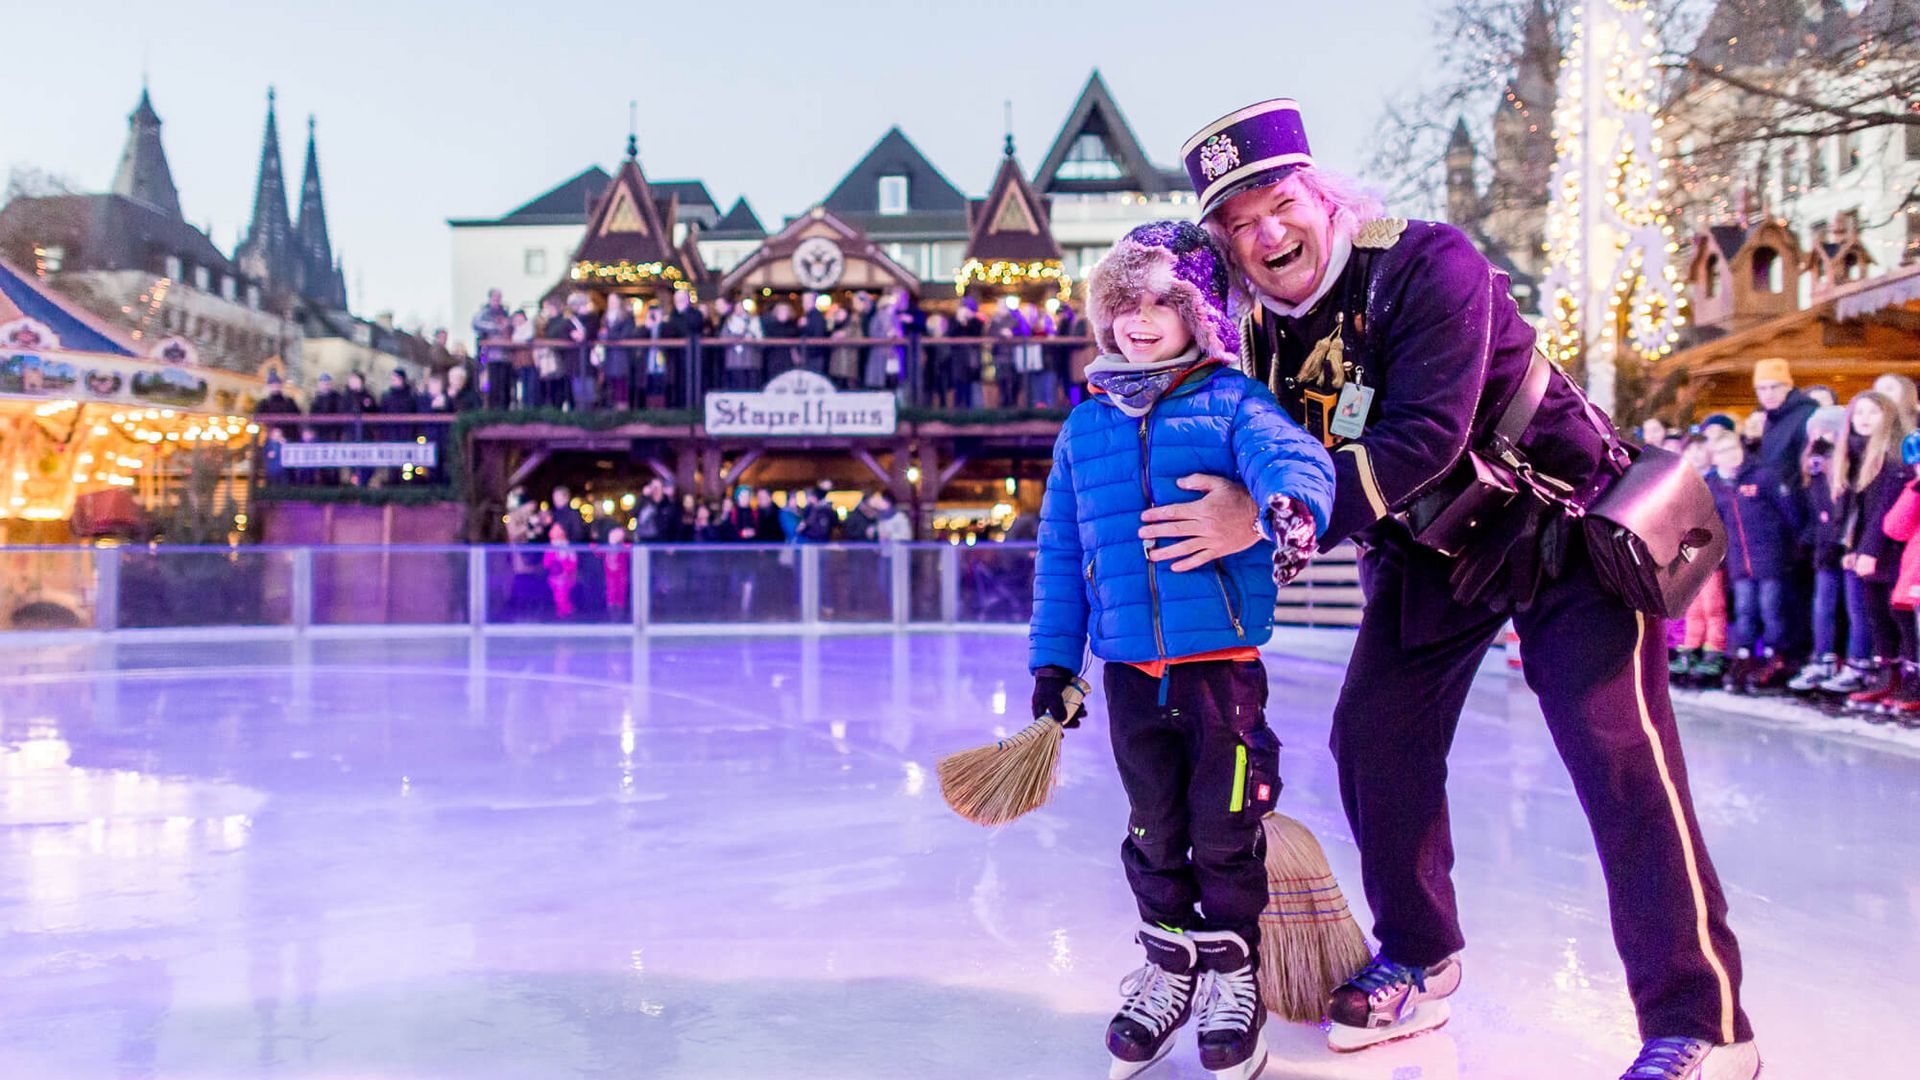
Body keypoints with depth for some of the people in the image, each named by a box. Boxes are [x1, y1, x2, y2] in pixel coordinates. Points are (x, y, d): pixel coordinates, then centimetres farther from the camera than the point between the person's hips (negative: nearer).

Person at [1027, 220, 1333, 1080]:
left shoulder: (1232, 403, -1)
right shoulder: (1086, 427, 11)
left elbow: (1291, 455, -21)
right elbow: (1060, 549, 13)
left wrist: (1293, 504, -45)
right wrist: (1053, 655, 11)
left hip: (1222, 663, -3)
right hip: (1130, 670, 3)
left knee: (1225, 829, 5)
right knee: (1153, 832, 14)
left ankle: (1231, 976, 25)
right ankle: (1169, 967, 32)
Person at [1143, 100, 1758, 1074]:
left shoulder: (1427, 264, -26)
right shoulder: (1260, 330, -4)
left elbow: (1424, 439, -35)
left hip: (1559, 525, -6)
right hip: (1427, 552, 7)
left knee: (1618, 754, -14)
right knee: (1372, 737, 2)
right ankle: (1418, 958, 23)